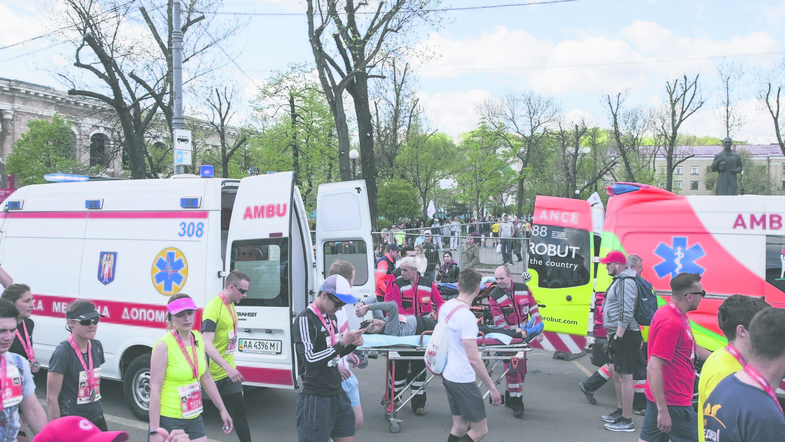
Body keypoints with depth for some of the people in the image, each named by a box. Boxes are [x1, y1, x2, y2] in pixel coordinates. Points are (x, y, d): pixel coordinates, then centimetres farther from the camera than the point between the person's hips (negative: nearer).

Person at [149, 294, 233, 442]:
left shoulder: (198, 338, 3)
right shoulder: (164, 346, -16)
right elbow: (155, 389, -17)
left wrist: (222, 409, 13)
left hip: (194, 418, 6)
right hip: (169, 421, -6)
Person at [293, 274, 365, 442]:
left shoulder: (330, 317, 10)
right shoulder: (304, 320, -16)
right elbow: (310, 360, -25)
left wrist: (353, 344, 1)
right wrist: (343, 342, -24)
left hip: (338, 395, 8)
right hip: (315, 398, -8)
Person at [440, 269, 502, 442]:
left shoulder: (445, 306, 2)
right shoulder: (467, 316, -23)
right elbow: (474, 359, -23)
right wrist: (492, 388, -15)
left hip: (448, 374, 9)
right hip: (463, 380, -9)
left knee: (459, 426, 17)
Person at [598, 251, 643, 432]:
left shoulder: (626, 282, -17)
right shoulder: (619, 280, 17)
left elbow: (626, 312, -24)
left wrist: (618, 336, -23)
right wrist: (611, 335, 23)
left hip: (625, 336, -11)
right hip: (617, 335, 11)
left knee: (625, 376, -7)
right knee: (617, 374, 20)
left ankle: (626, 421, -2)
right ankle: (620, 411, 33)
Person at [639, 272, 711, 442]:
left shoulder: (676, 315, 8)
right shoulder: (671, 323, -24)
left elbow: (693, 348, 22)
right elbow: (654, 368, -27)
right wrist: (663, 411, -27)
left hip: (660, 397, 9)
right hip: (674, 403, -9)